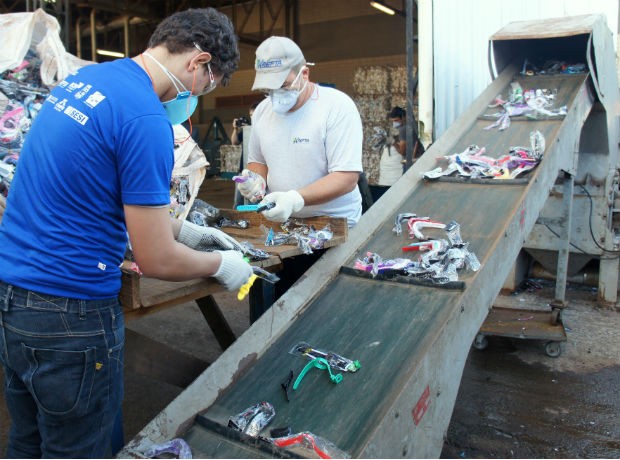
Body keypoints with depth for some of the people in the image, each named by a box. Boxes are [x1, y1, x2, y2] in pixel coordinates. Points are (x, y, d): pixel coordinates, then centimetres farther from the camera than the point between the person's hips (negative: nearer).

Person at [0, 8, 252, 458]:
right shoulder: (147, 120, -21)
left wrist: (183, 229, 15)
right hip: (67, 318, -8)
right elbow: (156, 260, -18)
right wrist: (219, 263, 0)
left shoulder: (84, 78, 6)